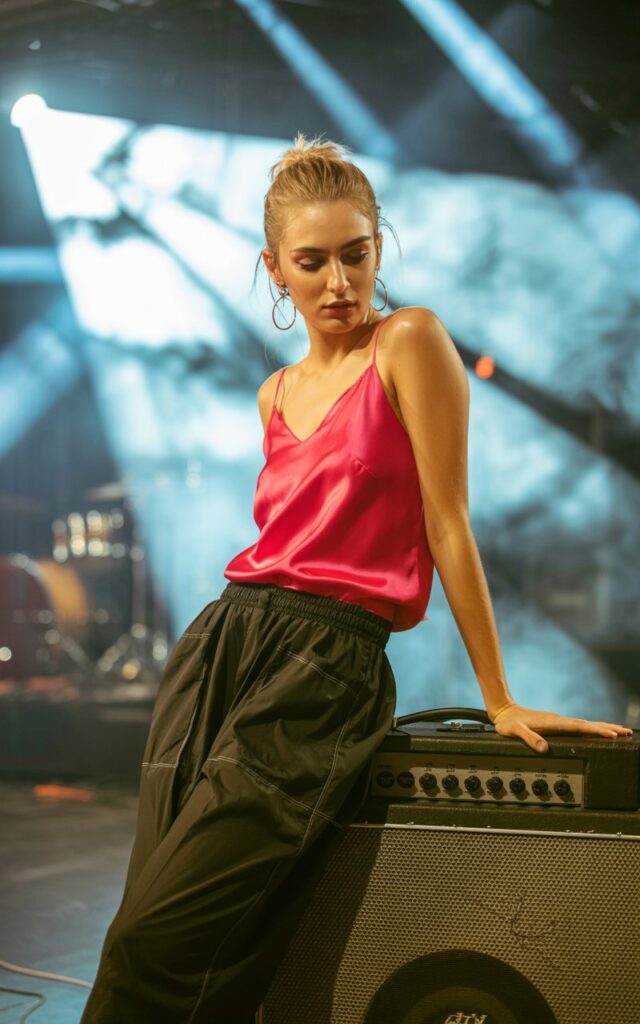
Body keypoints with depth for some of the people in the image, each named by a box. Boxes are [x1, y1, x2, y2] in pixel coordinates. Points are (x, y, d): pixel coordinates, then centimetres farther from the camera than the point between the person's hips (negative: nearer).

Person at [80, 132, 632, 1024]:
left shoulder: (409, 342, -1)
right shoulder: (277, 393, 19)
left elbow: (447, 526, -4)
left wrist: (500, 701, -2)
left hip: (327, 662, -6)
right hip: (221, 646, 7)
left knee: (157, 945, -14)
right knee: (148, 918, 0)